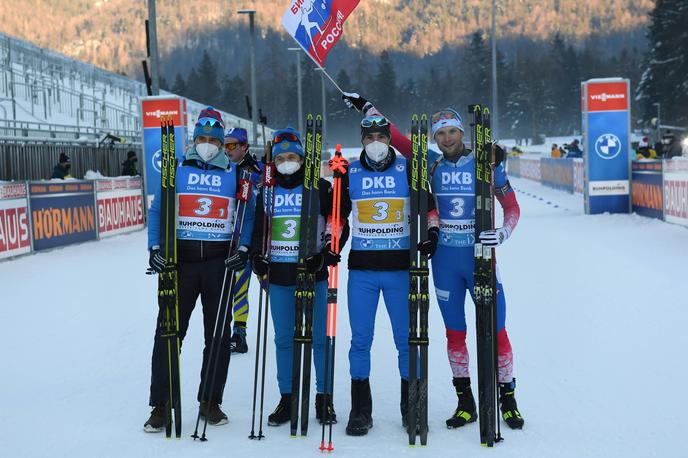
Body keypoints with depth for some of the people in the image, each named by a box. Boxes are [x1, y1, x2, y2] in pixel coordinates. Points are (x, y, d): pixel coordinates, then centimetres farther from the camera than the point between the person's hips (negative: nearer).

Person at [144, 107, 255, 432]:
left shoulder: (234, 175, 9)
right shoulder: (176, 171, 7)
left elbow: (249, 215, 9)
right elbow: (157, 210, 6)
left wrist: (244, 248, -5)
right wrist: (155, 248, -6)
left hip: (220, 261, 1)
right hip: (180, 259, -1)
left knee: (218, 334, 6)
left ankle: (211, 401, 18)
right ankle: (160, 405, 3)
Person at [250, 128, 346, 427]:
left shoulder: (320, 188, 2)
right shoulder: (267, 192, 11)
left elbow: (339, 225, 3)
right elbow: (258, 230, 18)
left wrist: (328, 252, -12)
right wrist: (257, 256, 2)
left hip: (313, 274, -3)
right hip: (279, 277, 3)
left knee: (320, 338, 1)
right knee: (284, 340, 7)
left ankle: (324, 399, 12)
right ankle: (286, 399, 16)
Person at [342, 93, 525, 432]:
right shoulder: (431, 163, 4)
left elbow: (513, 208, 1)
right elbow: (397, 137, 9)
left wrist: (501, 234, -17)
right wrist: (365, 107, 8)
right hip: (445, 261, 2)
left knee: (497, 331, -1)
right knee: (455, 333, 8)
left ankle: (508, 399, 14)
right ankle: (465, 402, 20)